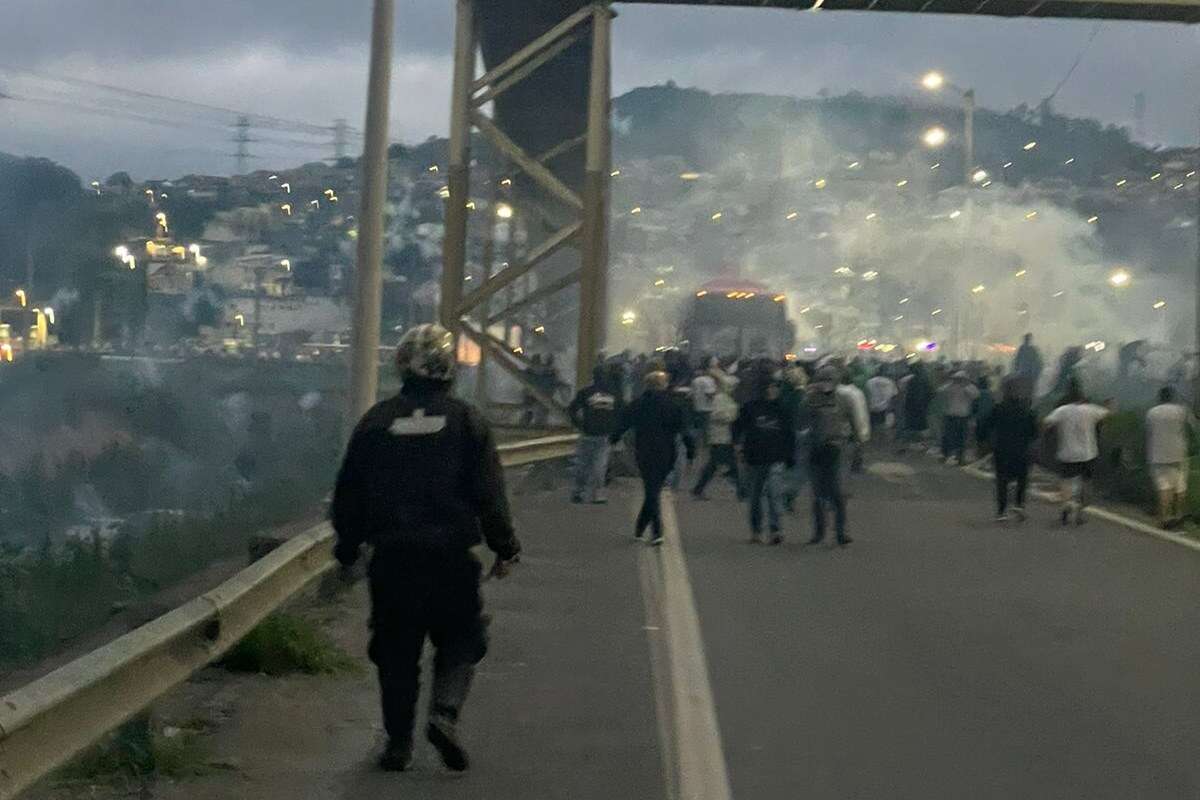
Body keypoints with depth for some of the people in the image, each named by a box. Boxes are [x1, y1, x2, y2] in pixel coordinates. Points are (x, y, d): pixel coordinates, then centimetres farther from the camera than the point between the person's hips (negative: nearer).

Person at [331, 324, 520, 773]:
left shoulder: (376, 422, 2)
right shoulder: (467, 421, -4)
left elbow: (349, 495, 7)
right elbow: (490, 494, -5)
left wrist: (347, 549, 18)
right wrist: (504, 548, 5)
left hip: (391, 557, 2)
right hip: (451, 557, -2)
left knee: (395, 650, 11)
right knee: (460, 640, 11)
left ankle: (398, 740, 11)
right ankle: (445, 711, -13)